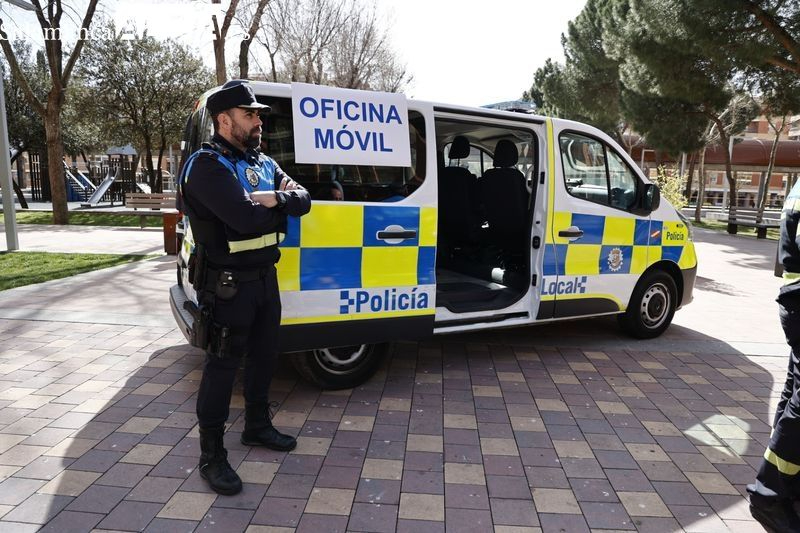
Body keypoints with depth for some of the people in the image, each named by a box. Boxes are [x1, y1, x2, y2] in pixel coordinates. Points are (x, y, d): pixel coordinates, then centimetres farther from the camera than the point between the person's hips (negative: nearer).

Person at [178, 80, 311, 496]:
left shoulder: (263, 163, 12)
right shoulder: (207, 165, -15)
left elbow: (302, 201, 1)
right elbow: (246, 218, -28)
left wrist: (274, 200, -18)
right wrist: (279, 207, -9)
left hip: (265, 275, 8)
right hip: (227, 284, -8)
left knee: (263, 355, 19)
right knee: (223, 366, -1)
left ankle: (257, 426, 38)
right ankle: (211, 457, 13)